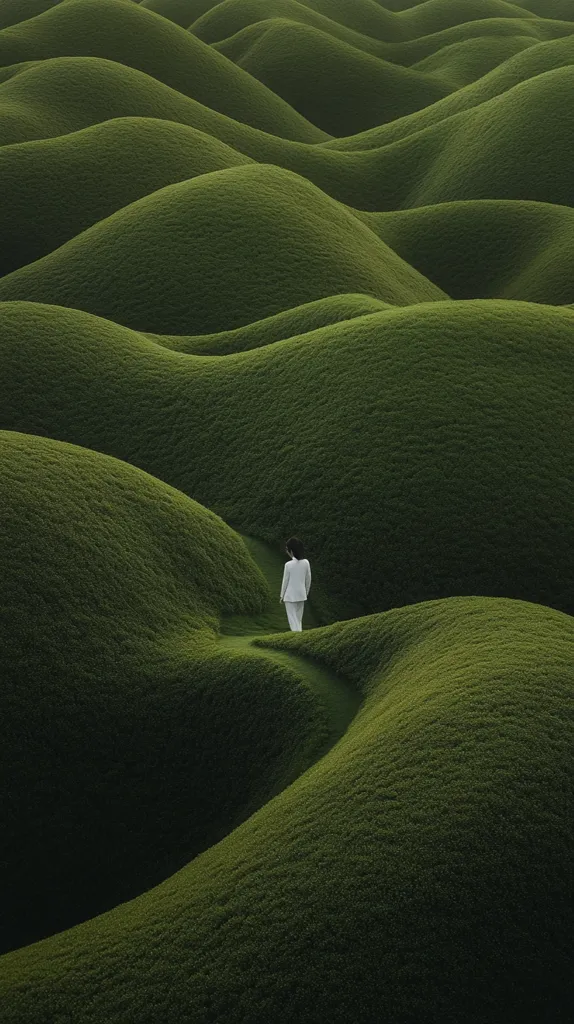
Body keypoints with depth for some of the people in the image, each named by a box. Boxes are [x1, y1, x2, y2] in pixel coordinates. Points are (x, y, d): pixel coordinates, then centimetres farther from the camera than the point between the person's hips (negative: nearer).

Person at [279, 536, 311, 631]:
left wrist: (282, 595, 3)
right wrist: (306, 592, 18)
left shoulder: (288, 565, -16)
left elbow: (285, 581, -9)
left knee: (293, 619, 0)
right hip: (301, 595, 5)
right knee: (299, 619, 16)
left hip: (290, 596, -4)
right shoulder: (306, 562, -4)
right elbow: (308, 580, 4)